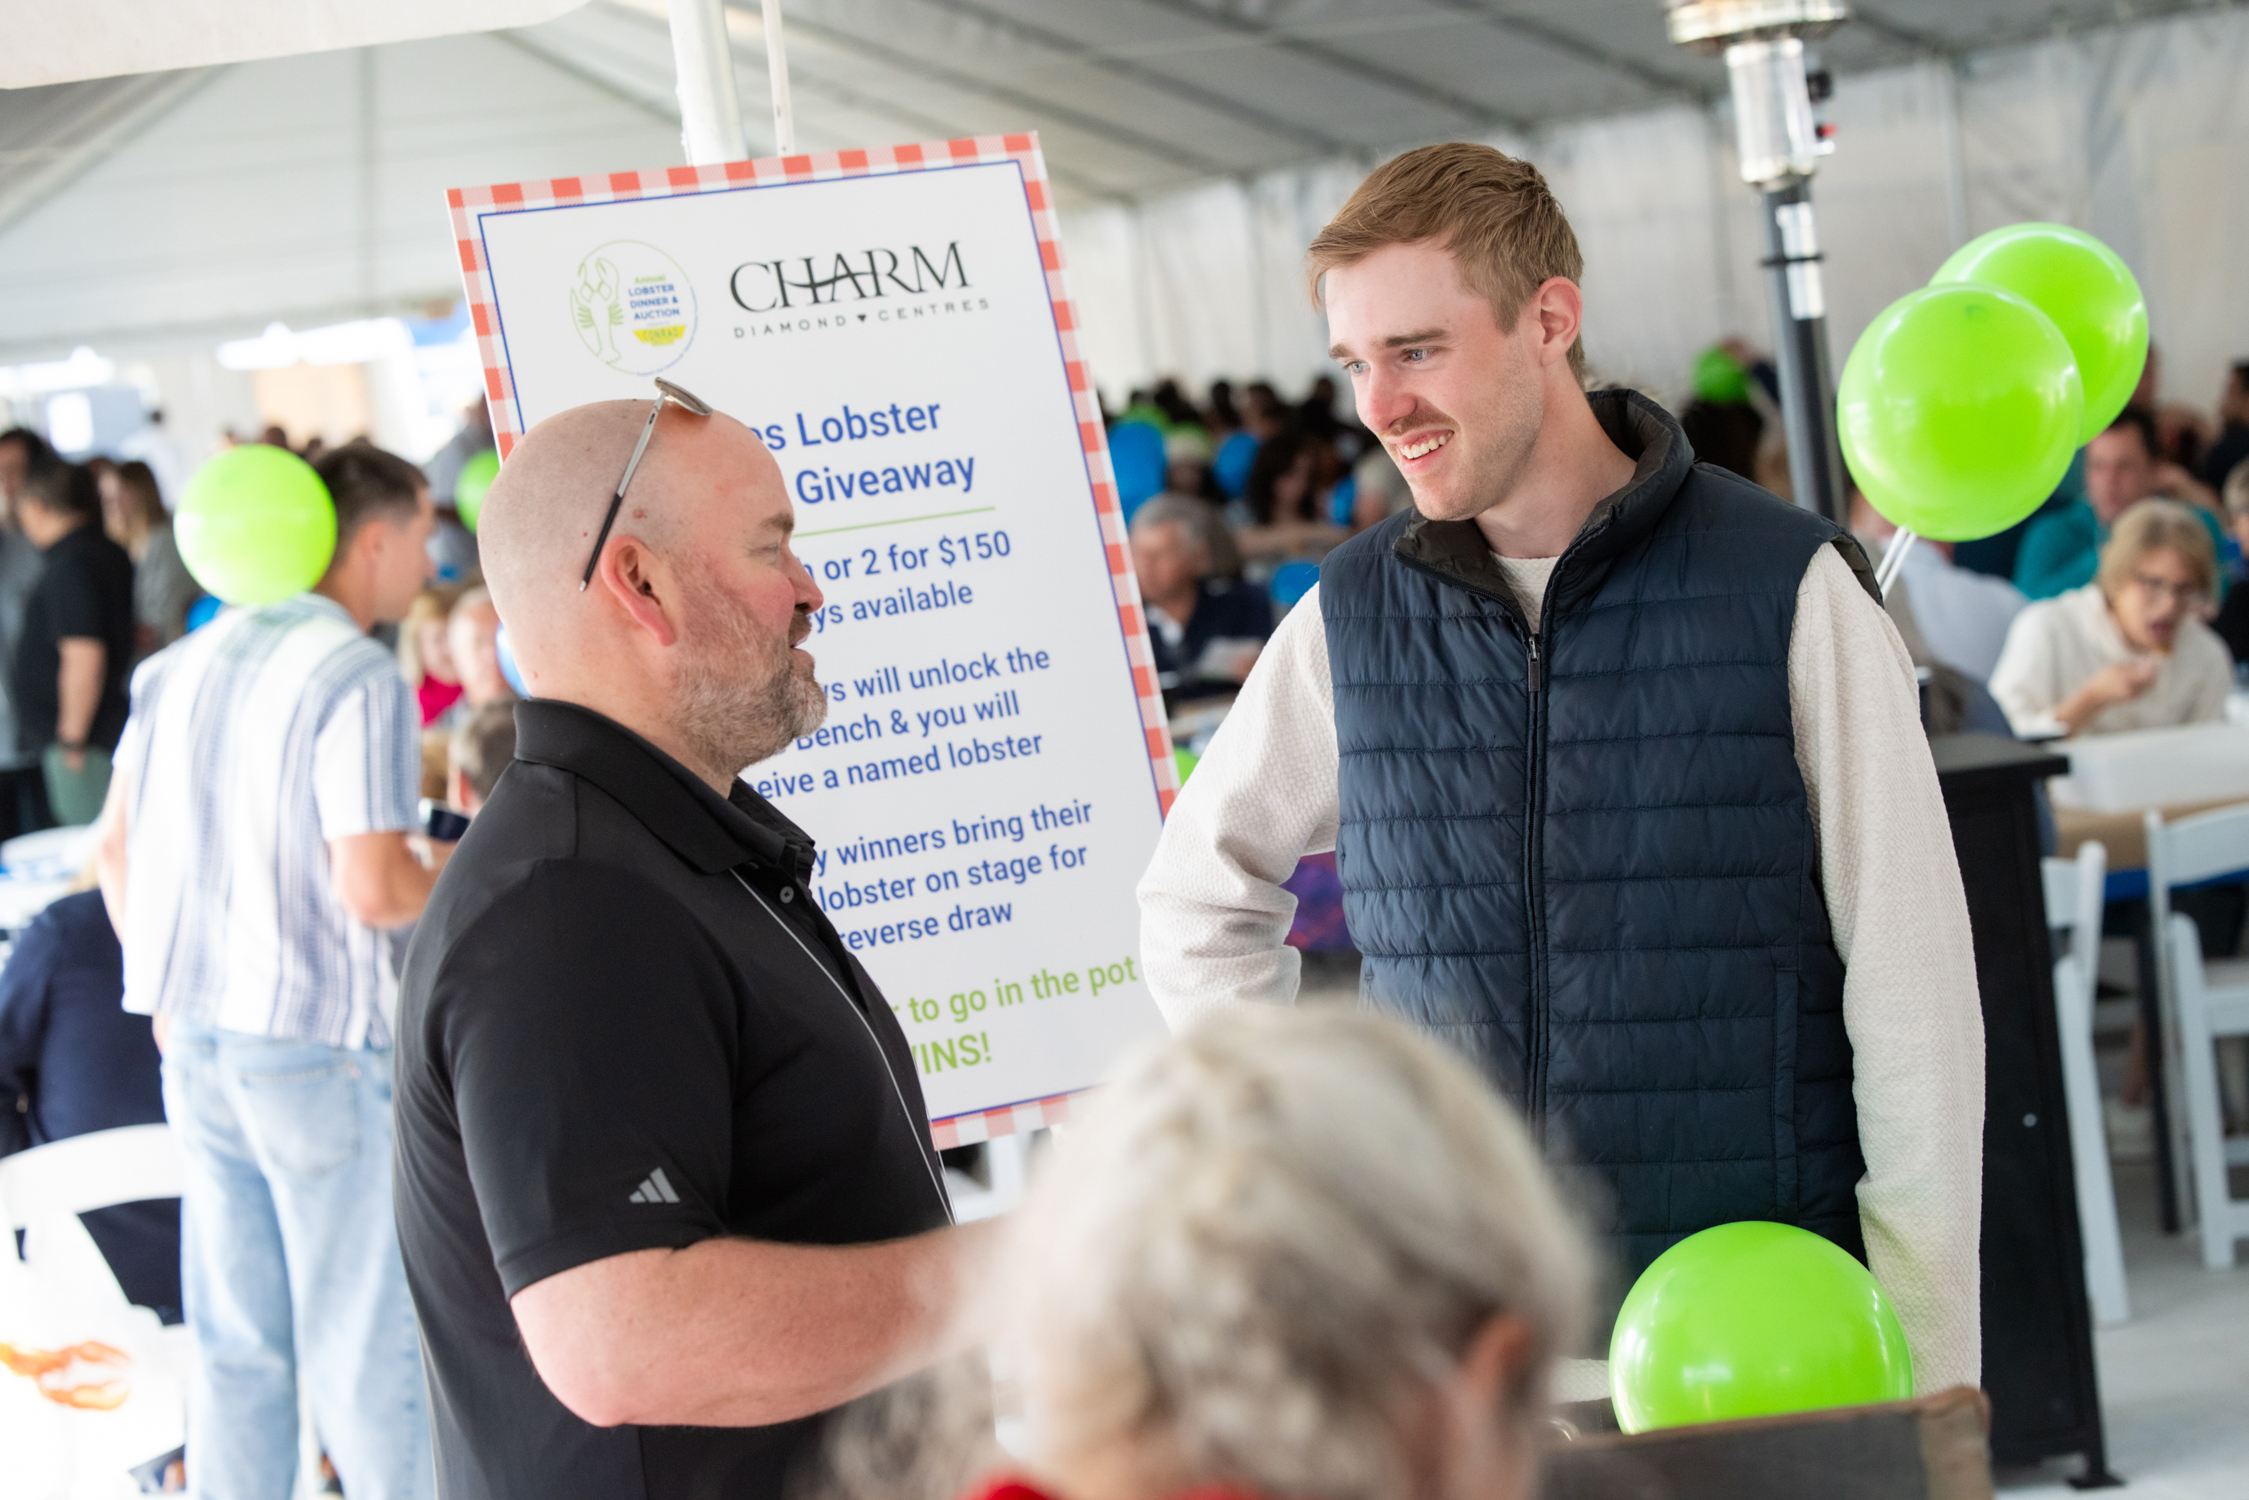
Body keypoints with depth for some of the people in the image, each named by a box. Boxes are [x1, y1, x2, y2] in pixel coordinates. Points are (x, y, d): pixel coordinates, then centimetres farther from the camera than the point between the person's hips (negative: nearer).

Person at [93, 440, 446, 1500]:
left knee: (234, 1338, 13)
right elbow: (374, 889, -21)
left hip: (196, 1038, 7)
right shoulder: (359, 680, -14)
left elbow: (116, 845, 15)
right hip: (315, 1037, -7)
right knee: (362, 1340, 2)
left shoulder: (186, 664, 10)